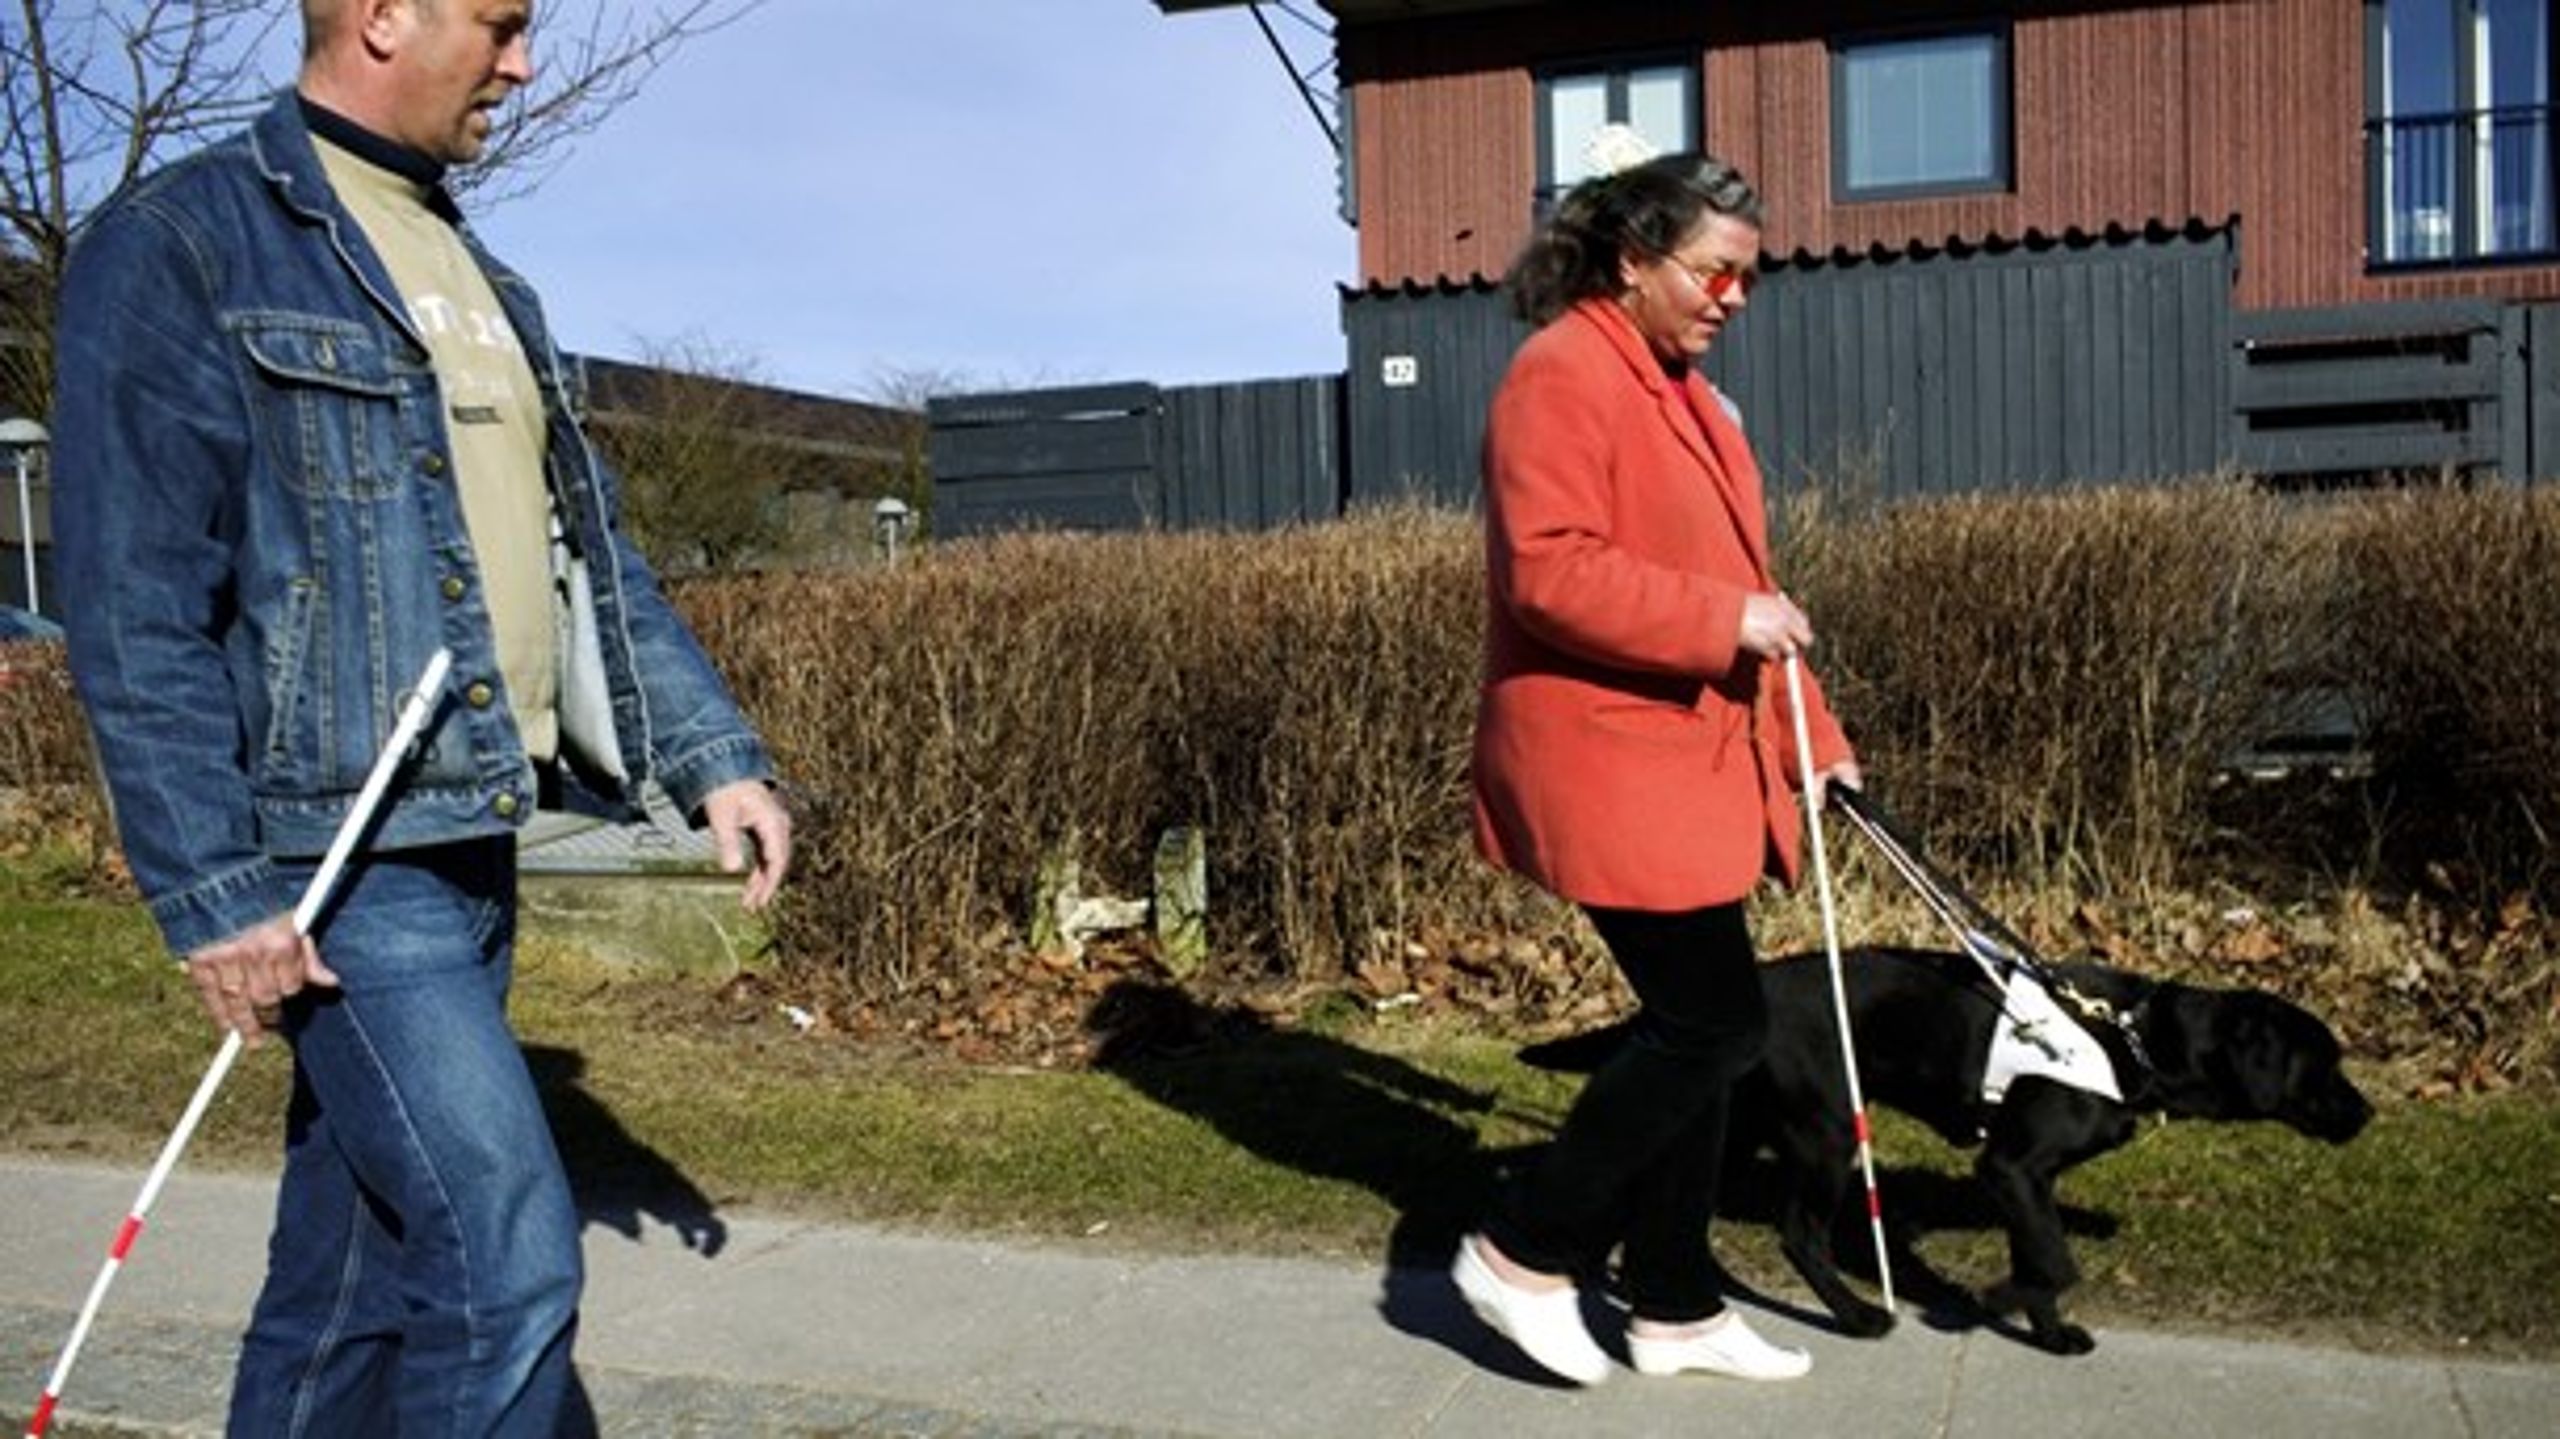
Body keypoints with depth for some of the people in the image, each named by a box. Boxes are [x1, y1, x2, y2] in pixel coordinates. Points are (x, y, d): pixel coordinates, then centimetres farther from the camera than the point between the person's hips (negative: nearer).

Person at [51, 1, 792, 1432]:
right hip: (343, 855, -8)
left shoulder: (485, 284, 17)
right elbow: (137, 611, -12)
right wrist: (215, 895, -16)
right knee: (509, 1258, -11)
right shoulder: (184, 245, -7)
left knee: (357, 1265, 17)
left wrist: (712, 753, 10)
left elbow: (590, 549, 18)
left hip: (474, 848, 8)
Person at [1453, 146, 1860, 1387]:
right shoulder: (1563, 376, -12)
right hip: (1604, 762, -10)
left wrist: (1809, 735, 19)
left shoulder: (1680, 391, 19)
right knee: (1713, 1021, -9)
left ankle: (1675, 1309, 24)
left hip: (1694, 760, 10)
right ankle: (1523, 1254, 6)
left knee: (1696, 1024, 12)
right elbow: (1549, 571, -24)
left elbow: (1733, 584, 23)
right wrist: (1724, 621, -22)